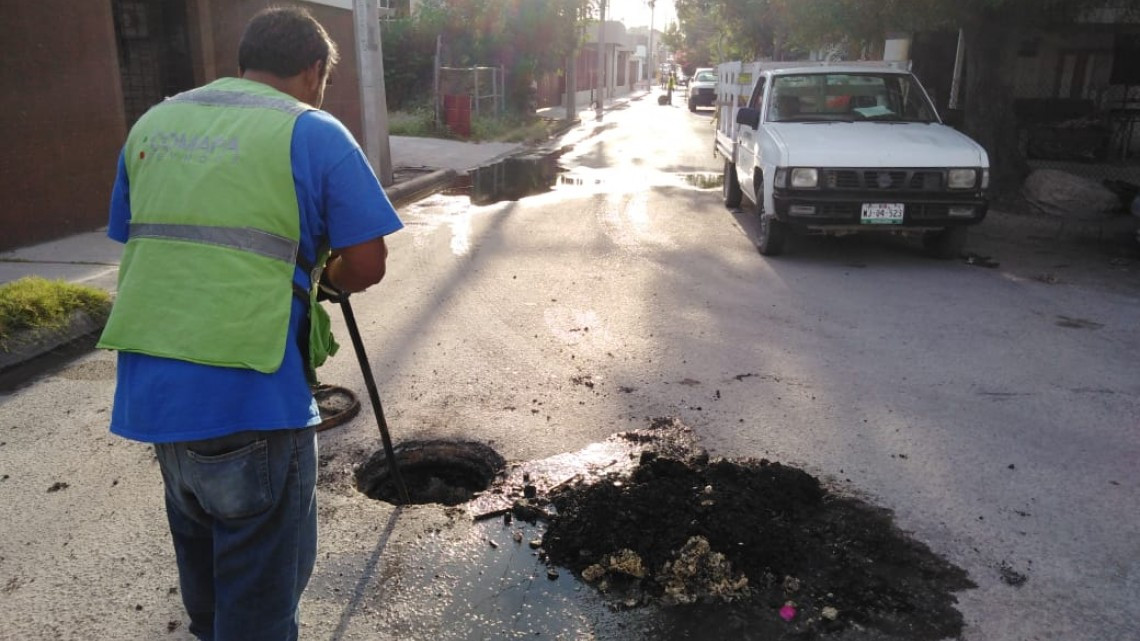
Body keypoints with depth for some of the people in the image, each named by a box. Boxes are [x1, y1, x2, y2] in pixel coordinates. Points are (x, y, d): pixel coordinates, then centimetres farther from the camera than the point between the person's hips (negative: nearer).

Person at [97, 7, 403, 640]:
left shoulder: (151, 123, 12)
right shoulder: (313, 132, -6)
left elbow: (133, 241, 18)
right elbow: (367, 265, -9)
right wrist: (328, 274, 14)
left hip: (149, 385, 7)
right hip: (251, 397, -7)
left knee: (199, 537, 29)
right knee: (260, 589, 9)